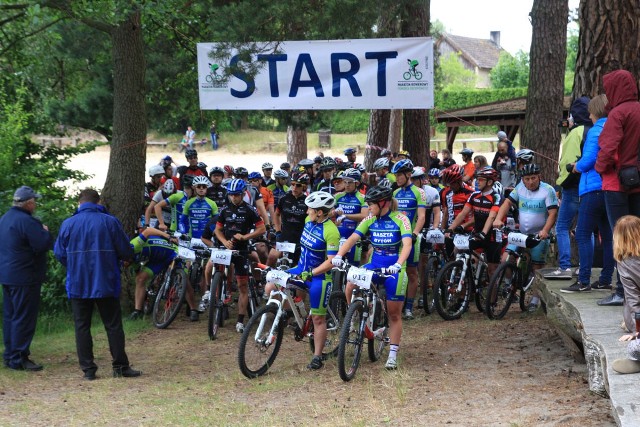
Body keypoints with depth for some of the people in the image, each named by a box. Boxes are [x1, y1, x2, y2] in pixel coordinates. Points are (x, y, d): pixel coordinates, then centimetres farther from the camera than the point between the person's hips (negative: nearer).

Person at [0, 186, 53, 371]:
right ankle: (18, 359, -4)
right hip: (24, 277, -10)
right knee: (24, 318, -5)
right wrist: (45, 232, -3)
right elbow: (43, 245, -21)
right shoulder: (27, 221, -19)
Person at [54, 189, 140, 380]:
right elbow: (126, 251, -4)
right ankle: (120, 366, 8)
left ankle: (88, 369, 5)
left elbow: (59, 254, 3)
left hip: (77, 284, 1)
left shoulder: (68, 224, -2)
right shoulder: (110, 222, -5)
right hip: (105, 283, -1)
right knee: (113, 325, 7)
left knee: (82, 326, 7)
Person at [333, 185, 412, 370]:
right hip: (374, 264, 3)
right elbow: (352, 238, -9)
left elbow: (407, 244, -25)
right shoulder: (370, 220, -1)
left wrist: (398, 265, -42)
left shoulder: (400, 219, -13)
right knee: (350, 285, -25)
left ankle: (393, 354, 12)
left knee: (394, 314, 2)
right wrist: (339, 255, -27)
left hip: (394, 269, -3)